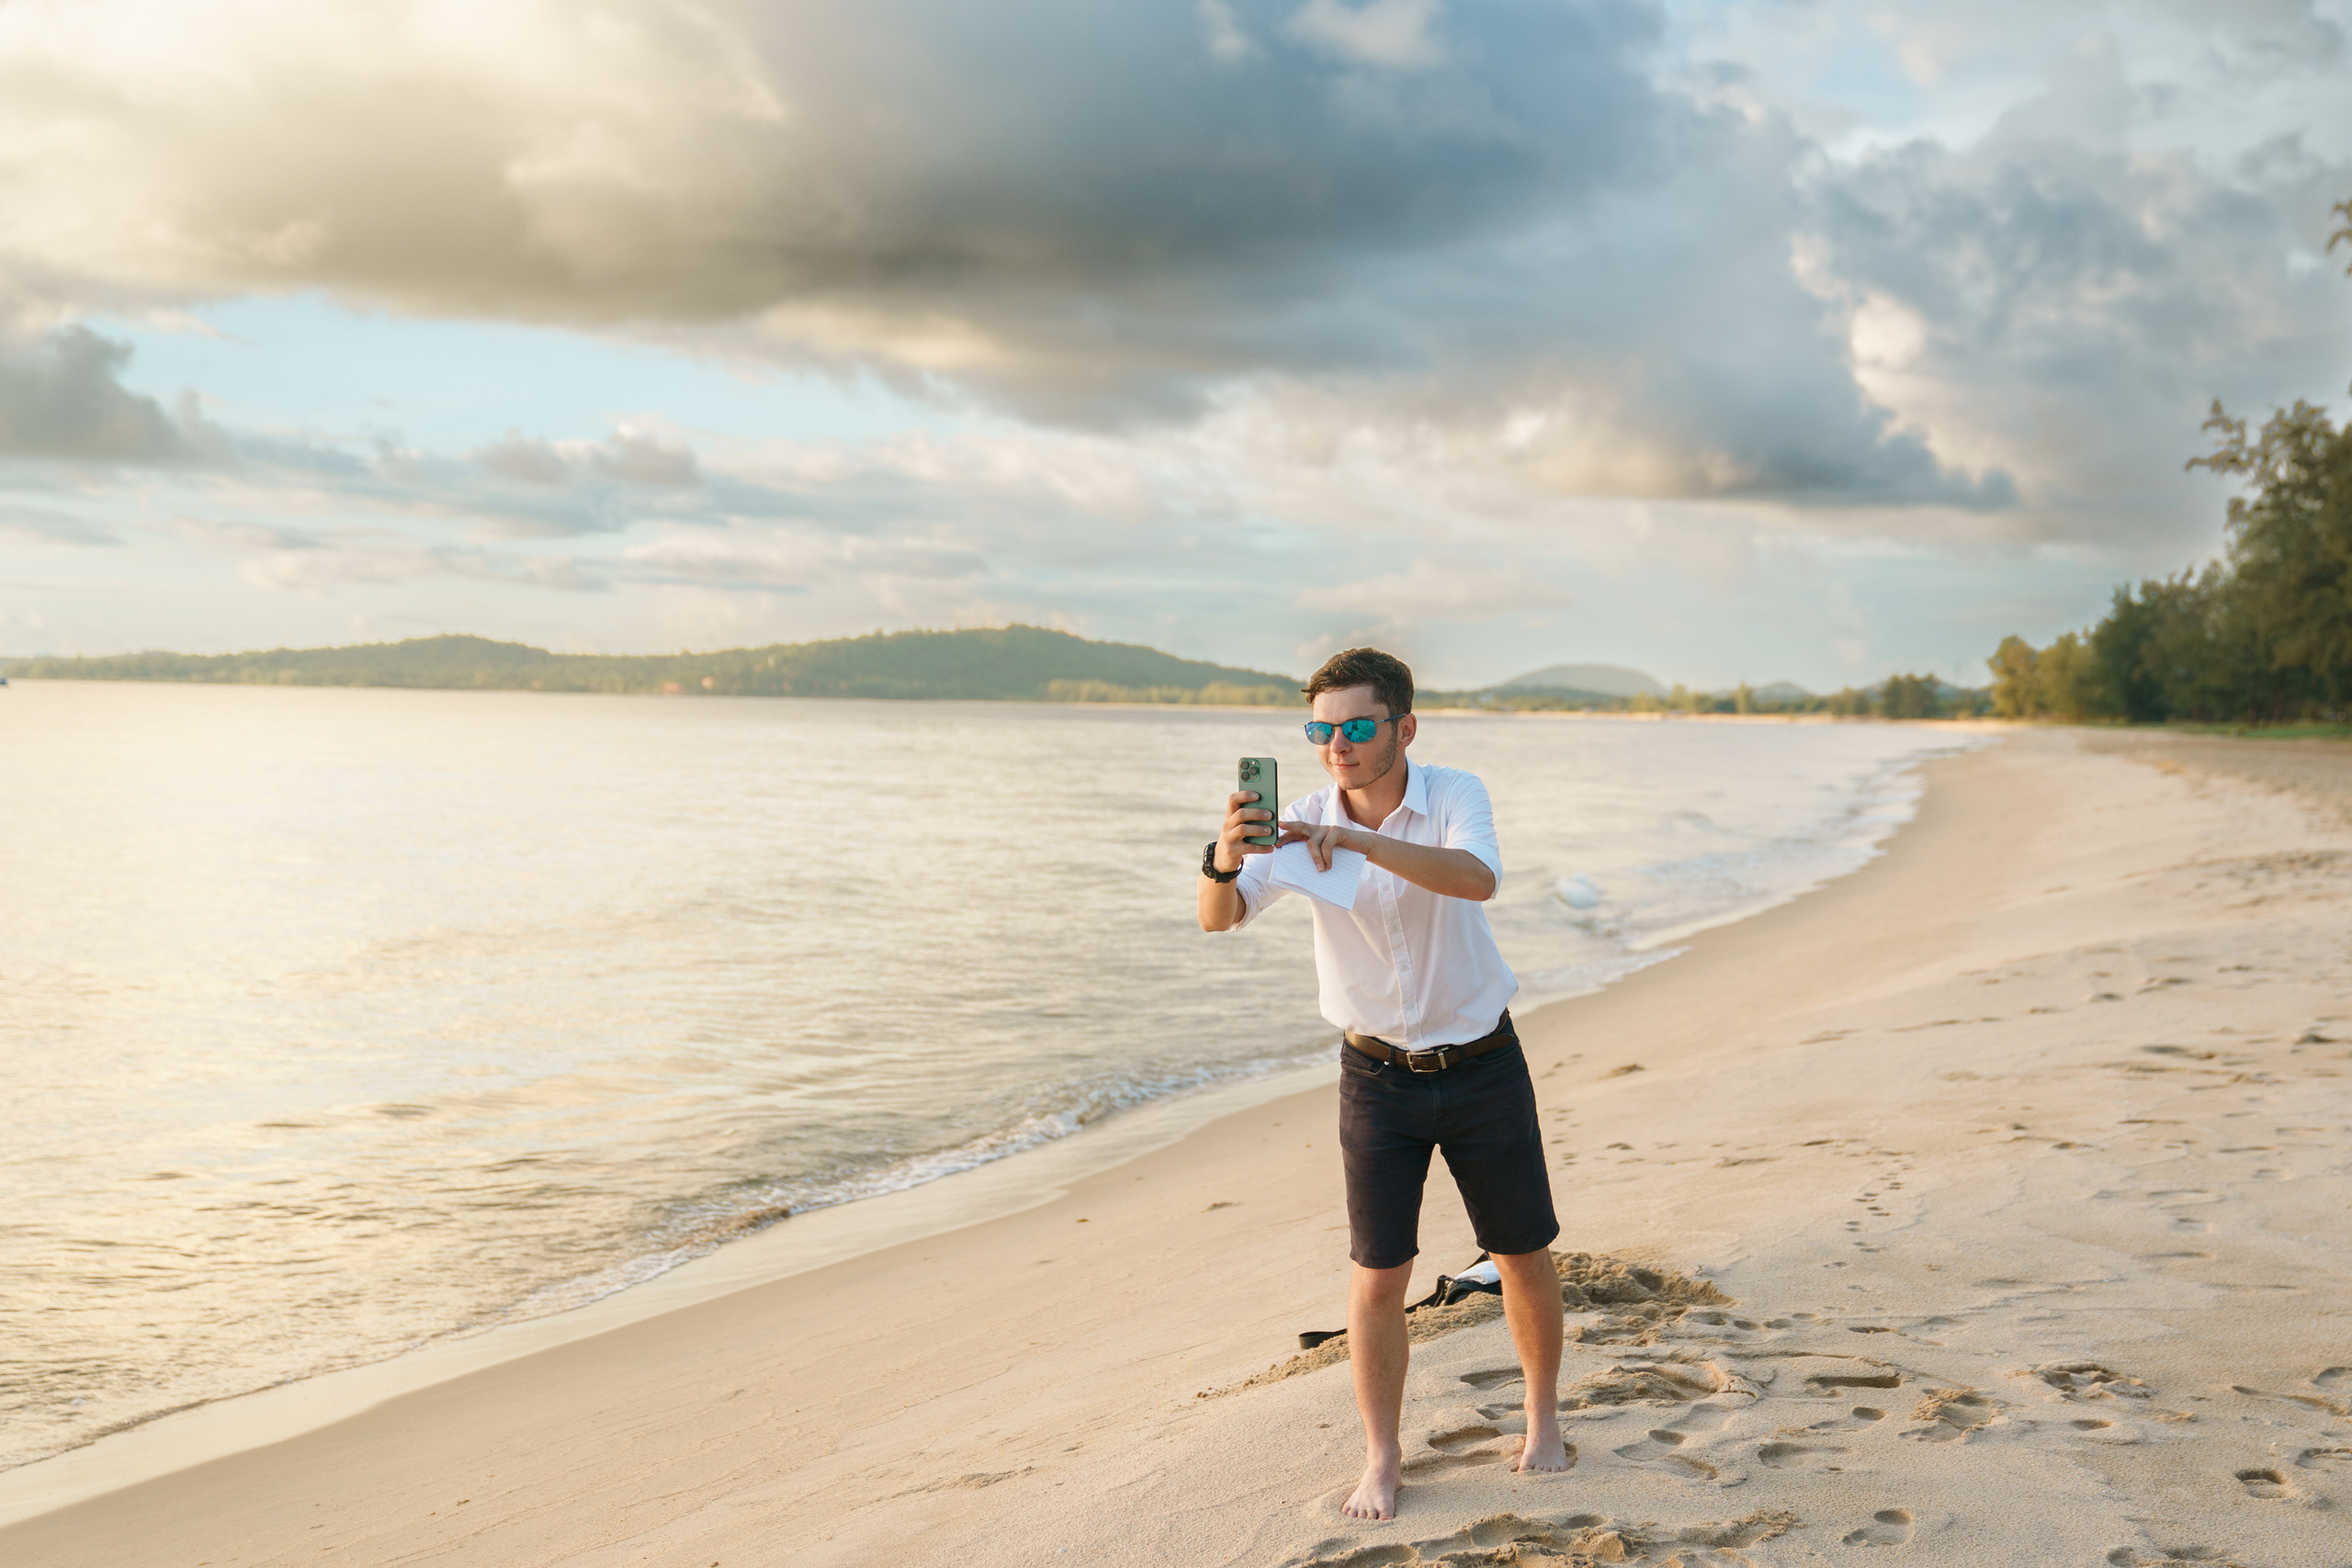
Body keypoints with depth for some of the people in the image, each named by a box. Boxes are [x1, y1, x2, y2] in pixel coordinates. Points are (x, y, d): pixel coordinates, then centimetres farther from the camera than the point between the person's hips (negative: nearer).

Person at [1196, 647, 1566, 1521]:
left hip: (1483, 1064, 0)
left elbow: (1478, 879, -37)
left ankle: (1543, 1417, 34)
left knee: (1524, 1254, 12)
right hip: (1378, 1078, 0)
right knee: (1378, 1276, -1)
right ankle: (1382, 1461, 15)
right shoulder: (1304, 822, -11)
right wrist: (1224, 859, -46)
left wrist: (1361, 840, -49)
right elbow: (1219, 917, -24)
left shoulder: (1455, 795, -15)